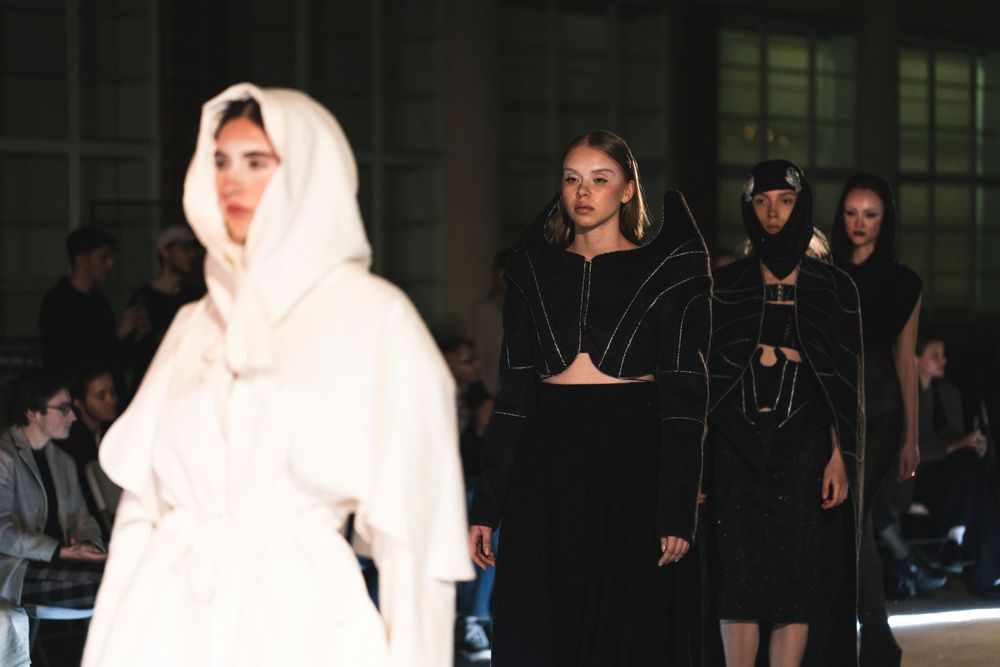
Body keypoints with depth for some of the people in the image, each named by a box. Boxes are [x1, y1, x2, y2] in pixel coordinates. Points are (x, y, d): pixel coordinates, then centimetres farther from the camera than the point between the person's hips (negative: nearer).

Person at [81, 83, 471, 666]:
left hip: (298, 616, -4)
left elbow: (412, 514, -4)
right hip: (168, 617, 4)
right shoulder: (196, 324, 16)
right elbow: (143, 493, 15)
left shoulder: (373, 317, 0)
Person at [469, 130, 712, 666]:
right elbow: (513, 390, 10)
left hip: (633, 461, -3)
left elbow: (685, 395, -3)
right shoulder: (533, 268, 11)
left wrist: (679, 511, -11)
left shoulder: (667, 270, 2)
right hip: (547, 461, 3)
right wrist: (485, 506, 4)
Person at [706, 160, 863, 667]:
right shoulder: (725, 286, 8)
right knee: (738, 576, -3)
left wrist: (841, 456, -5)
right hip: (736, 447, 0)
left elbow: (846, 380, 5)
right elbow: (704, 376, 6)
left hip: (803, 447, 0)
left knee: (796, 576, -4)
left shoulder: (834, 288, 7)